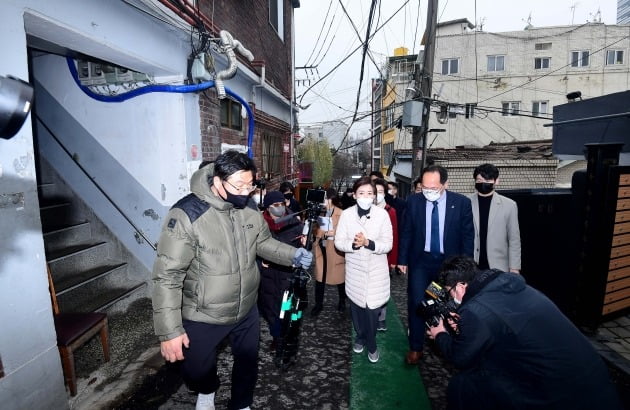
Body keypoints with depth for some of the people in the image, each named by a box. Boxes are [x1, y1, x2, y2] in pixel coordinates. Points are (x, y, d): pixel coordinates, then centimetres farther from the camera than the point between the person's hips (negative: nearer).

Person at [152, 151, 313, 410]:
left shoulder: (250, 210, -8)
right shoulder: (187, 215, -25)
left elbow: (264, 243, 8)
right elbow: (167, 276, -23)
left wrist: (292, 255, -9)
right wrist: (169, 330, -22)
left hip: (246, 310, 5)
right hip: (203, 317, -4)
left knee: (248, 363, 24)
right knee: (197, 371, 18)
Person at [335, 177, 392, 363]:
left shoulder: (382, 214, -10)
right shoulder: (346, 214, -7)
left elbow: (387, 244, -11)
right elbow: (338, 242, -6)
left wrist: (368, 243, -28)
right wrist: (353, 244, -26)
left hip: (376, 271, -1)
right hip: (355, 270, 2)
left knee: (372, 310, 4)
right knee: (356, 308, 18)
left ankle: (371, 345, 31)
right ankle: (360, 337, 46)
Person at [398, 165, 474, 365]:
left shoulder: (462, 202, -10)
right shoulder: (413, 201, -8)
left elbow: (468, 235, -3)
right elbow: (406, 232, -1)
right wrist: (402, 260, -1)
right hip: (420, 261, 0)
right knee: (416, 303, 0)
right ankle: (416, 348, 19)